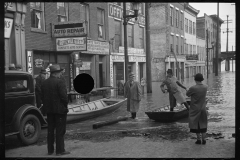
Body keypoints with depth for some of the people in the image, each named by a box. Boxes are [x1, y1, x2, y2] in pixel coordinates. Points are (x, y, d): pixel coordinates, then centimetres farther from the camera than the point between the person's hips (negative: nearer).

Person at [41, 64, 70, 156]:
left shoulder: (44, 83, 7)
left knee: (50, 130, 14)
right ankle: (60, 150, 5)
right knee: (60, 130, 1)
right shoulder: (59, 82, -16)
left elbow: (43, 97, 10)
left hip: (49, 110, 7)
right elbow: (64, 96, -19)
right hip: (60, 109, -7)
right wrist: (65, 105, -4)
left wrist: (47, 106, 15)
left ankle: (50, 150, 21)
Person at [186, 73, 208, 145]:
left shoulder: (193, 88, -22)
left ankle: (198, 139, 14)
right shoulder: (205, 87, -6)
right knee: (203, 124, 14)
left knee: (195, 124, 10)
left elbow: (187, 94, -7)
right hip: (203, 108, 4)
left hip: (195, 109, -4)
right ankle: (204, 139, 16)